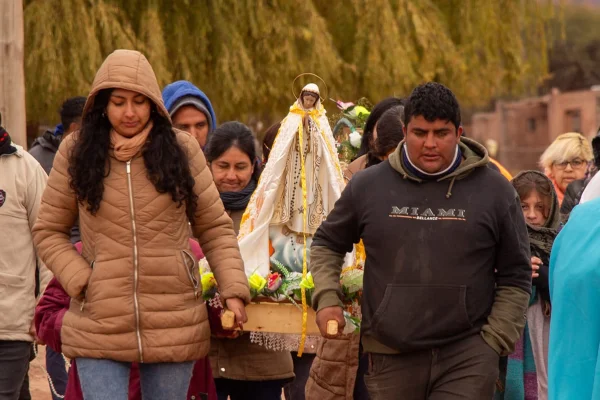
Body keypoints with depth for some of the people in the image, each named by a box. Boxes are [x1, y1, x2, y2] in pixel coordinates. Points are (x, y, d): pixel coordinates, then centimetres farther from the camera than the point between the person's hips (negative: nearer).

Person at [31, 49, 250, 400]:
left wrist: (234, 289, -4)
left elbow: (215, 228, 8)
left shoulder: (181, 149, 3)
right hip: (99, 326, -1)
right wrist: (80, 281, -7)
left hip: (174, 325, 1)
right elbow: (49, 231, 8)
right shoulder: (75, 152, 3)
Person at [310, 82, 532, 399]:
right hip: (391, 358, 2)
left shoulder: (494, 191, 1)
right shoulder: (368, 186, 4)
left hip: (467, 359, -2)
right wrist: (326, 299, 3)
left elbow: (515, 277, 7)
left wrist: (495, 339, -2)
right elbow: (327, 244, 19)